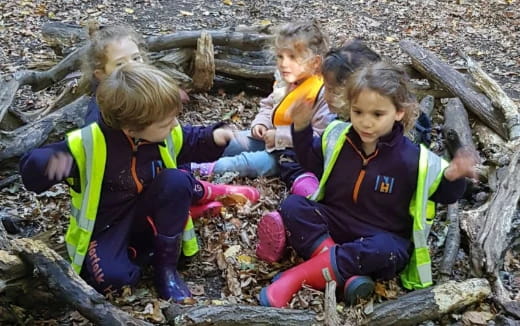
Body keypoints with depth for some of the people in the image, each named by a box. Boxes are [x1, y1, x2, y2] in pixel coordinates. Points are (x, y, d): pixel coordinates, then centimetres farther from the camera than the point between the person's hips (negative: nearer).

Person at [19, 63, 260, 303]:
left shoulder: (167, 134, -10)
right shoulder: (87, 144, -25)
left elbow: (192, 143, 11)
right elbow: (31, 171, -23)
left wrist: (214, 138, -13)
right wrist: (49, 162, -48)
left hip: (147, 215, 4)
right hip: (106, 226, -3)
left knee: (176, 181, -26)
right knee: (110, 276, -31)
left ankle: (166, 265, -12)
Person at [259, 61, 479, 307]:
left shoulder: (414, 159, -13)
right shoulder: (336, 137, -3)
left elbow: (443, 195, -2)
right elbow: (312, 164, 15)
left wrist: (453, 176, -24)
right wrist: (302, 126, 2)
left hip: (382, 238, -3)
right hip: (333, 225, 3)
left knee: (386, 251, -37)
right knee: (293, 205, -21)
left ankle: (299, 276, -30)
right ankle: (346, 273, -33)